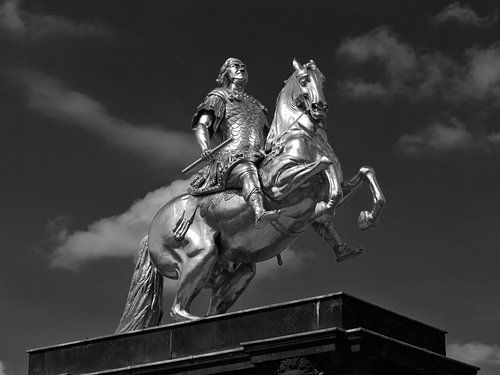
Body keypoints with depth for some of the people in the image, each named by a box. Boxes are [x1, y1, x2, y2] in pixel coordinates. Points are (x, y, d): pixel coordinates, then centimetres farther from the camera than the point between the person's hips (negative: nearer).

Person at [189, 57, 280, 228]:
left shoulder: (256, 105, 36)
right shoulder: (218, 97, 19)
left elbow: (267, 136, 38)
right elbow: (201, 125, 5)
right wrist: (205, 147, -16)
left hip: (258, 158, 7)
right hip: (230, 158, -7)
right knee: (247, 172, -41)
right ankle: (259, 213, -70)